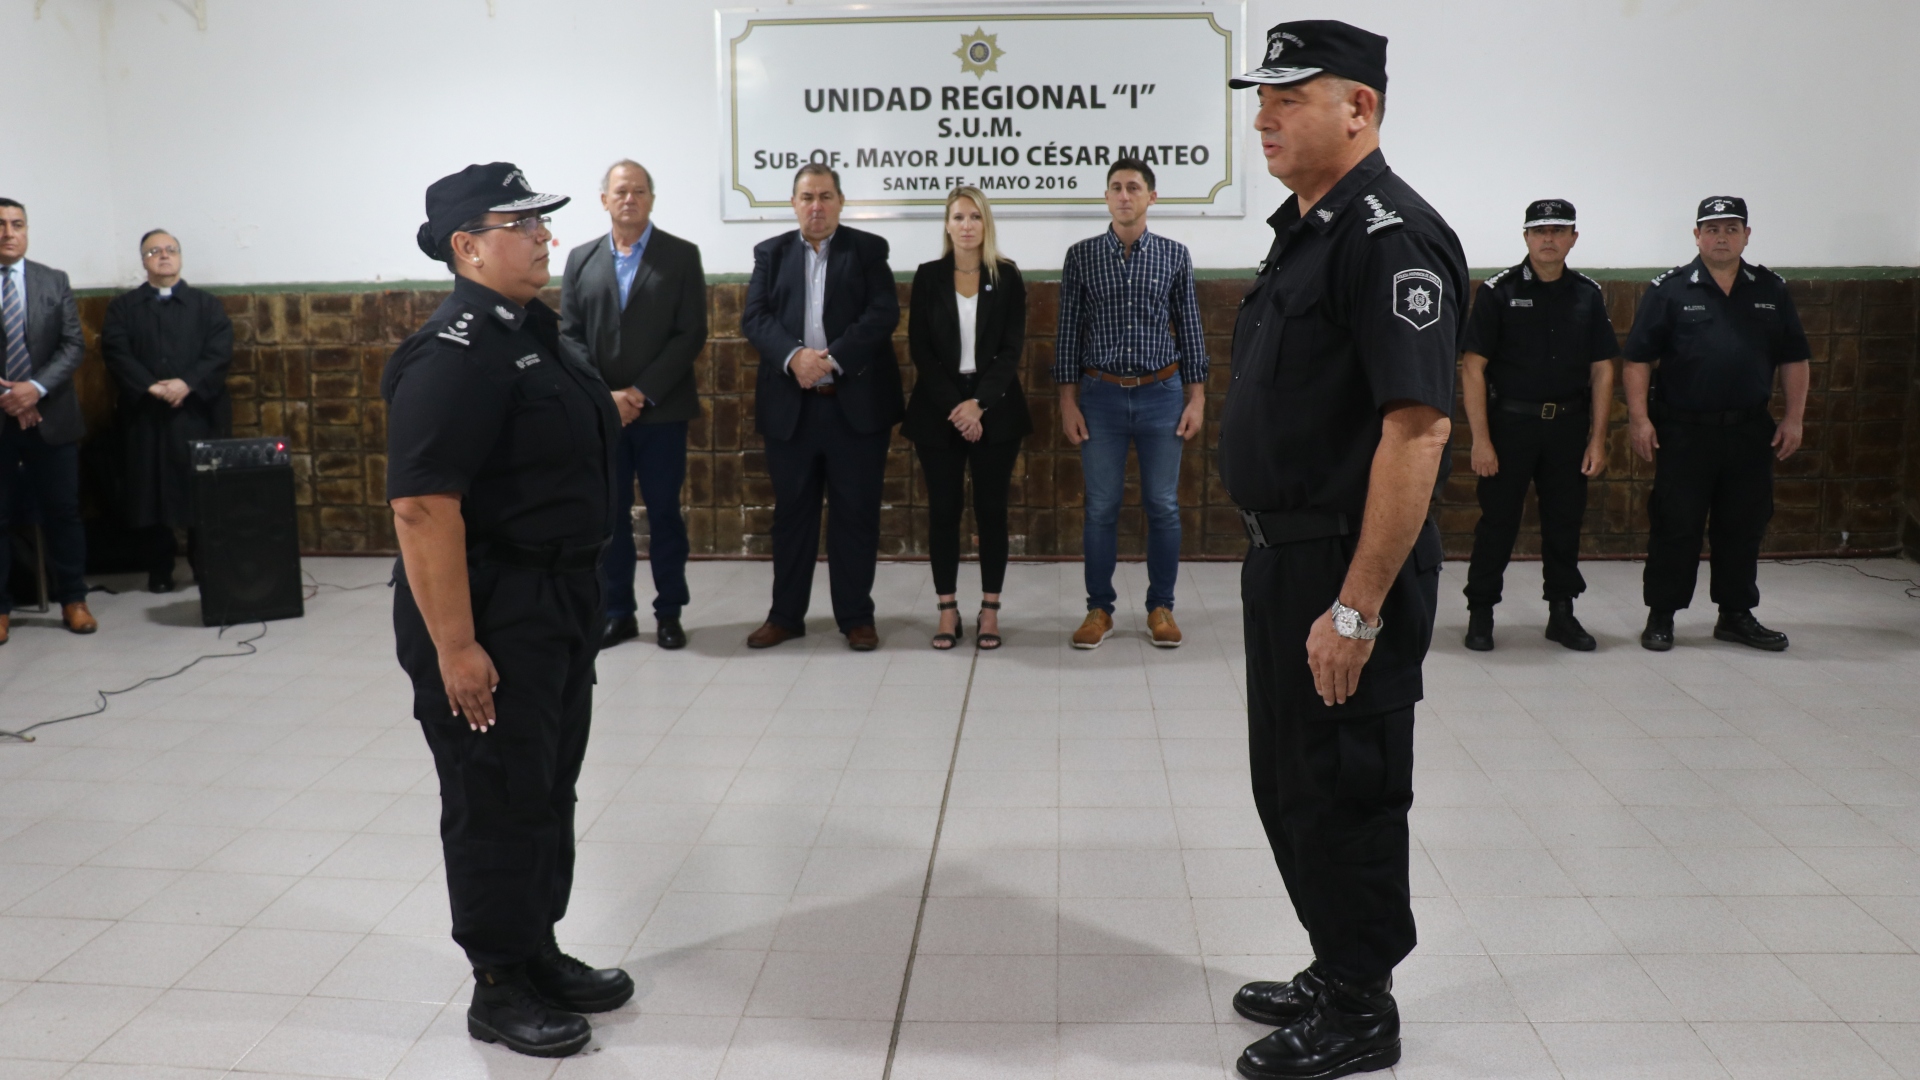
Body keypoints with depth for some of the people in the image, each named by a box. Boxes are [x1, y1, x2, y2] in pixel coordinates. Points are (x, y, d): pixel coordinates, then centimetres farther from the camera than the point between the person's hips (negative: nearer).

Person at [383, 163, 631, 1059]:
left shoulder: (528, 331, 11)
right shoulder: (454, 352, -20)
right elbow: (422, 506, -26)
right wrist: (454, 648, -27)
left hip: (557, 605, 10)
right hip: (489, 616, -10)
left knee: (549, 791, 18)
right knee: (496, 805, 4)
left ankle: (539, 956, 34)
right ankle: (499, 990, 20)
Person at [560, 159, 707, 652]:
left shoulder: (681, 255, 1)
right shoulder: (580, 259, 9)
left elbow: (691, 334, -6)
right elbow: (570, 335, 5)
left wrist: (643, 393, -13)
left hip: (662, 411, -2)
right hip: (599, 412, 2)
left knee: (664, 514, 4)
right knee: (608, 515, 7)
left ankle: (669, 613, 14)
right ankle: (617, 613, 17)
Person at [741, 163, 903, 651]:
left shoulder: (868, 249, 5)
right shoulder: (770, 252, 11)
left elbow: (884, 313, -8)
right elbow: (754, 316, -1)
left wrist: (833, 359, -17)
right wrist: (794, 356, -18)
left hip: (857, 402, -2)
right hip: (790, 405, 2)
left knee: (856, 513, 3)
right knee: (792, 512, 9)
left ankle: (856, 616, 13)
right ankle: (785, 614, 19)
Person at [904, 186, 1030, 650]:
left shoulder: (1007, 277, 3)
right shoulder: (928, 277, 4)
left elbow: (1011, 349, -2)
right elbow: (920, 348, -1)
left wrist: (979, 403, -13)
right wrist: (953, 407, -11)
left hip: (994, 407, 0)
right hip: (939, 407, 1)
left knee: (991, 509, 2)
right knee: (943, 509, 2)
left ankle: (990, 611, 10)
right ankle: (947, 610, 11)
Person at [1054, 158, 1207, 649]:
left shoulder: (1175, 255, 3)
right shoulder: (1081, 256, 2)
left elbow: (1190, 329, 6)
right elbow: (1068, 331, 4)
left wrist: (1196, 398, 1)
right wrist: (1068, 401, -1)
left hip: (1162, 393, 0)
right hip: (1101, 395, 0)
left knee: (1163, 506, 5)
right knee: (1101, 507, 4)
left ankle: (1160, 607, 18)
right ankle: (1099, 609, 16)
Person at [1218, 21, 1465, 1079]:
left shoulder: (1390, 237, -18)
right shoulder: (1302, 230, 14)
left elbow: (1416, 429, -24)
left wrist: (1359, 607, -25)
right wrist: (1279, 560, 18)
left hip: (1347, 567, -10)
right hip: (1284, 556, 10)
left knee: (1339, 792, 3)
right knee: (1287, 784, 18)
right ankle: (1334, 975, 36)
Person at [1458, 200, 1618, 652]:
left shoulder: (1589, 294, 7)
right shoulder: (1499, 291, -4)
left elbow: (1602, 370, 8)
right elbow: (1473, 366, -7)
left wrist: (1598, 438, 2)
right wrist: (1480, 438, -12)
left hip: (1569, 425, 3)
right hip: (1510, 422, -3)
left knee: (1565, 521, 9)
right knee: (1498, 521, 1)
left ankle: (1562, 613, 22)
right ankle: (1480, 614, 13)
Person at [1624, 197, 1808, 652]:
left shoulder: (1771, 290, 8)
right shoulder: (1669, 290, -2)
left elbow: (1794, 359, 11)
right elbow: (1637, 358, -4)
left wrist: (1793, 418, 4)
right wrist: (1639, 418, -11)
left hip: (1750, 431, 4)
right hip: (1683, 430, -3)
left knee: (1744, 526, 10)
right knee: (1676, 526, 1)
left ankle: (1736, 616, 23)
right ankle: (1660, 617, 11)